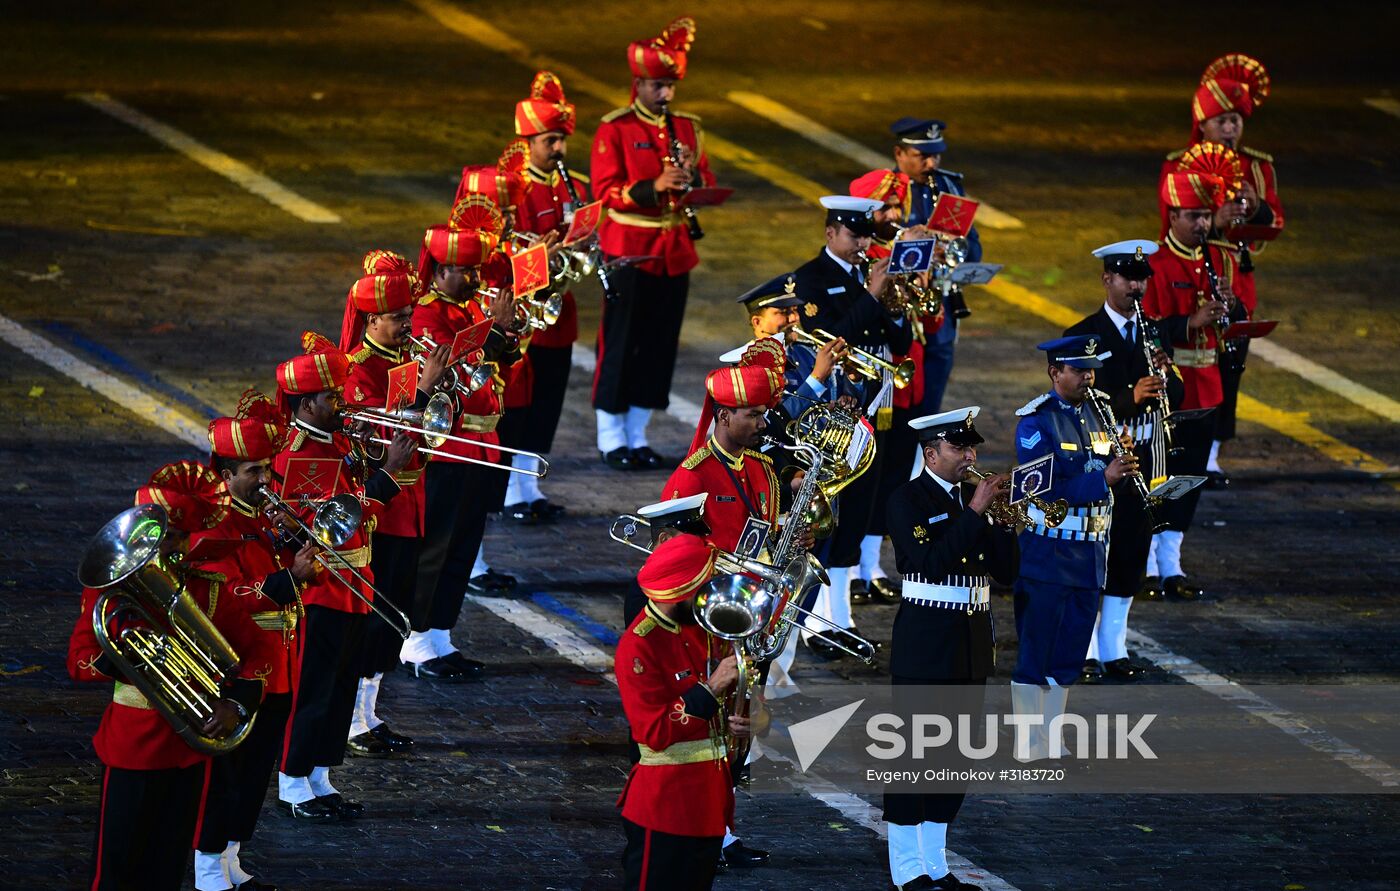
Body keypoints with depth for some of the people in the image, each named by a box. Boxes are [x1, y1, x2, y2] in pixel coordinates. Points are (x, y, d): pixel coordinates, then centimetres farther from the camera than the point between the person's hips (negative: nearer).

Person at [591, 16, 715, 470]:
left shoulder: (687, 128, 9)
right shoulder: (613, 130, -7)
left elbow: (708, 187, 11)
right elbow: (606, 192, -13)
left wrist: (692, 174, -12)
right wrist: (654, 187, -27)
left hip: (675, 253, 5)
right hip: (629, 252, -5)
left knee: (661, 344, 8)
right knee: (621, 344, -1)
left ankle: (637, 437, 17)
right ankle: (612, 440, 7)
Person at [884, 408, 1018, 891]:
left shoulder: (973, 496, 12)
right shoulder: (908, 499, -7)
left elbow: (1005, 571, 8)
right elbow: (931, 561, -21)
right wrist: (975, 512, -21)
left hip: (971, 646, 7)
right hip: (924, 646, -7)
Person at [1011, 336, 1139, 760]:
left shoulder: (1097, 416, 11)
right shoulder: (1036, 422, -11)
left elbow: (1108, 478, 14)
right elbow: (1045, 490, -19)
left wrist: (1122, 462, -8)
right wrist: (1102, 478, -25)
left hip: (1088, 560, 7)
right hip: (1045, 560, -7)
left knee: (1068, 661, 12)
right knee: (1034, 661, -2)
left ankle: (1053, 748, 21)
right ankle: (1029, 752, 3)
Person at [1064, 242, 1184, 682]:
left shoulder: (1152, 335, 10)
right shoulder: (1083, 336, -7)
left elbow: (1175, 397, 9)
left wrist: (1166, 376, -14)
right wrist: (1130, 397, -28)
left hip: (1143, 459, 5)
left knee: (1130, 555, 9)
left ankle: (1114, 648, 17)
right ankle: (1087, 651, 0)